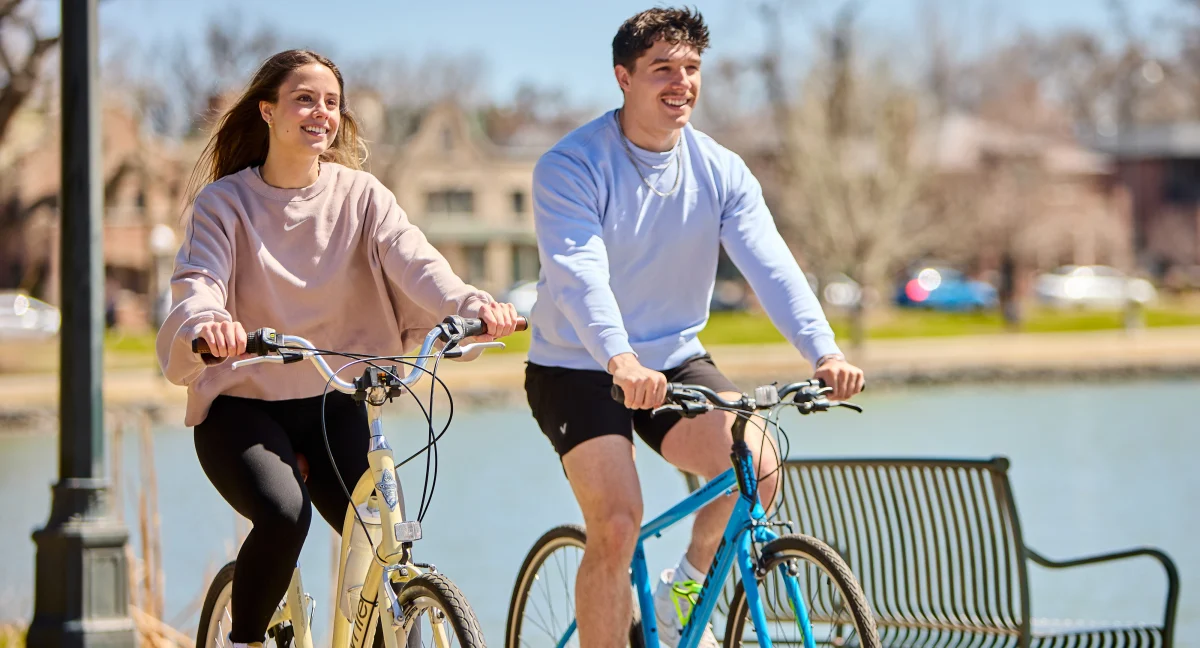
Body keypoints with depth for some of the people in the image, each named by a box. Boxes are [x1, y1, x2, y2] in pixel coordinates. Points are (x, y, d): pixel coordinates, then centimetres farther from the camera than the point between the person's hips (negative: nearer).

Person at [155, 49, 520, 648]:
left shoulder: (359, 195, 2)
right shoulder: (226, 202, -5)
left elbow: (410, 259, -15)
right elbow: (198, 279, -21)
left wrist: (470, 304, -36)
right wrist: (207, 322, -46)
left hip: (331, 402, 3)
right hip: (242, 403, -3)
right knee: (285, 513, -30)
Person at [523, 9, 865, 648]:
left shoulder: (721, 172, -3)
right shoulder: (570, 167, -17)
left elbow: (771, 266, -16)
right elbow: (580, 277, -32)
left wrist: (825, 353, -33)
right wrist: (621, 360, -50)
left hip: (674, 361, 4)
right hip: (578, 370, -4)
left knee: (758, 464, -21)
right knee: (618, 523, -21)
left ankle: (683, 593, 5)